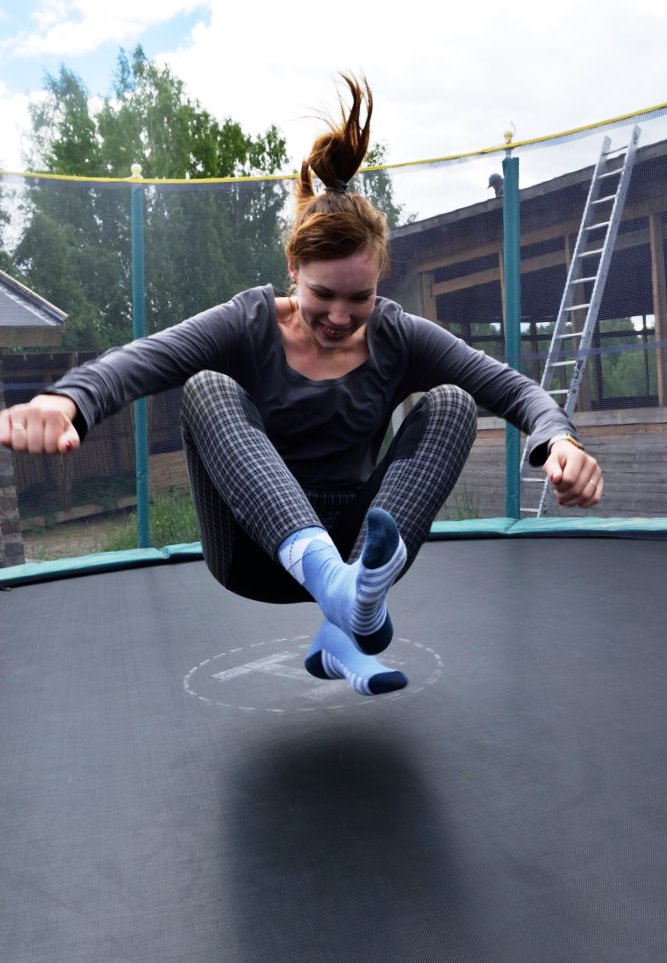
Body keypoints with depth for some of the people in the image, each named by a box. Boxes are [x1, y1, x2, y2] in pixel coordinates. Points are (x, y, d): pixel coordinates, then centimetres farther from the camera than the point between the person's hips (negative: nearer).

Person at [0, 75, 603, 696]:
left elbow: (510, 387, -8)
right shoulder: (249, 326, -9)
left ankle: (352, 613, -32)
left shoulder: (398, 338, -3)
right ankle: (335, 584, -46)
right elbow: (135, 362, -25)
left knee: (452, 403, -17)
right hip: (259, 548, -1)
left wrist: (558, 439, -31)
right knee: (208, 388, -25)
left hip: (354, 542, 2)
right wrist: (65, 400, -47)